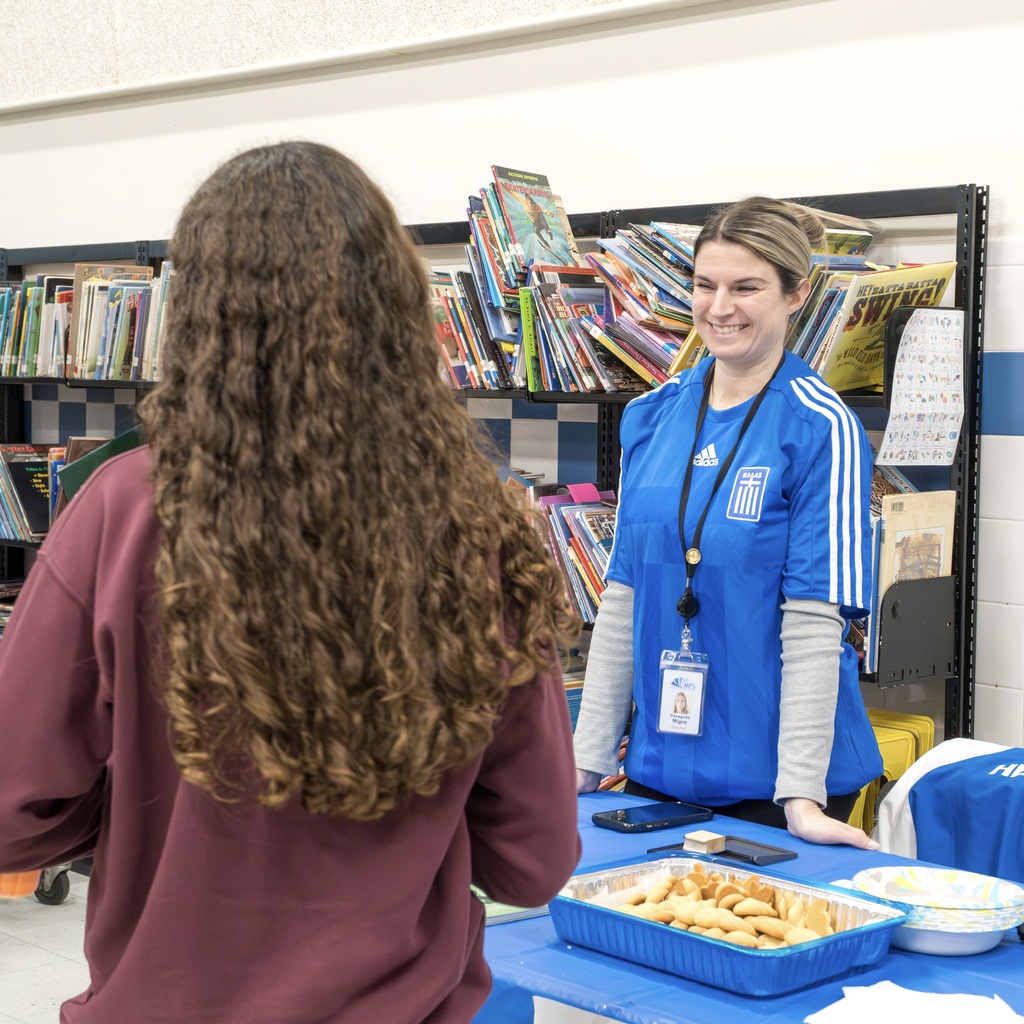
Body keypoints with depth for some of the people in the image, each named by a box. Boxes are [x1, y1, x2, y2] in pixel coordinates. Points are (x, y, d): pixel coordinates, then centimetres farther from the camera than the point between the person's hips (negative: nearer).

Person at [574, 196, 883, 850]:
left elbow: (814, 617, -15)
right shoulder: (652, 416, 5)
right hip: (658, 764, 5)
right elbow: (625, 594, 7)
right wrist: (590, 755, 6)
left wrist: (801, 793, -19)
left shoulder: (821, 428, -11)